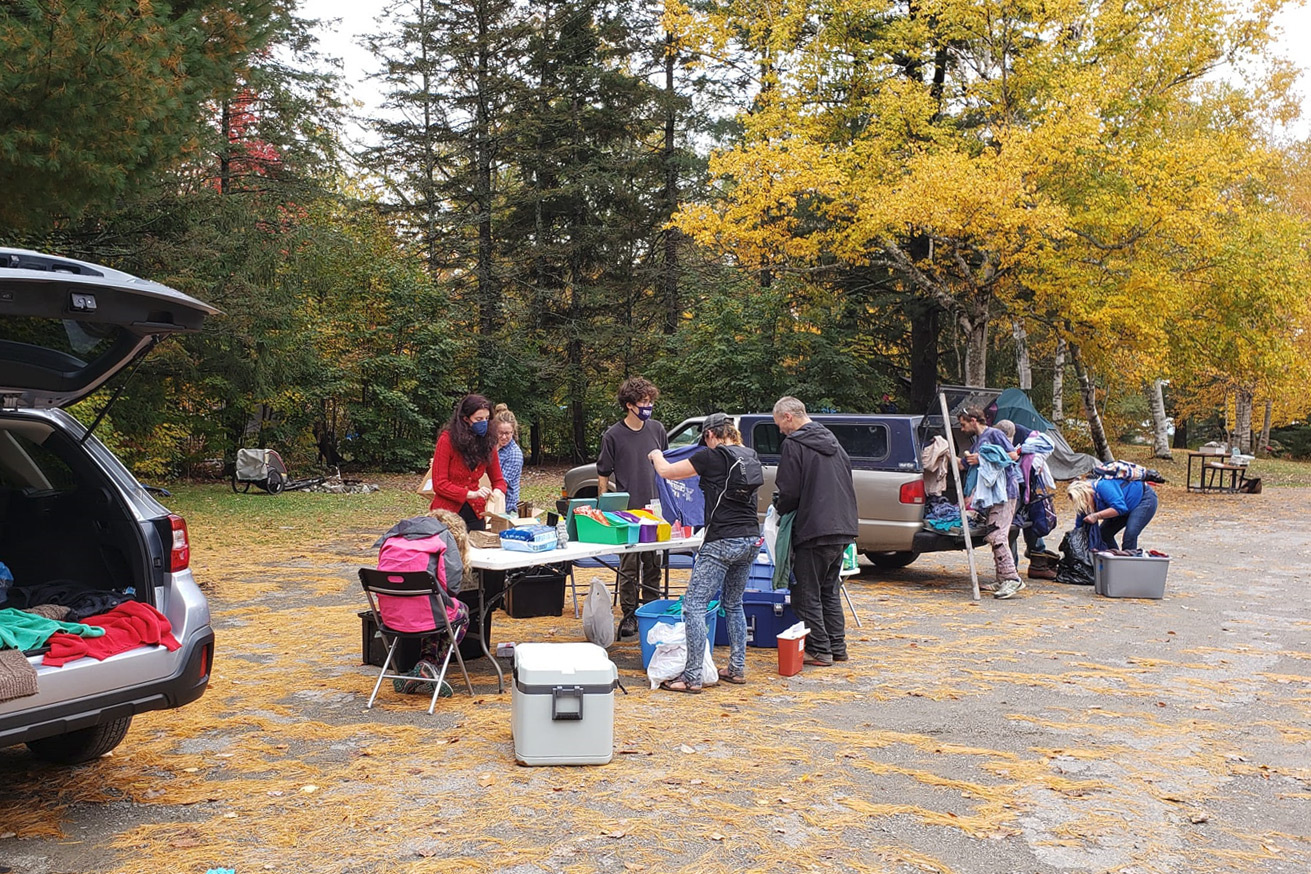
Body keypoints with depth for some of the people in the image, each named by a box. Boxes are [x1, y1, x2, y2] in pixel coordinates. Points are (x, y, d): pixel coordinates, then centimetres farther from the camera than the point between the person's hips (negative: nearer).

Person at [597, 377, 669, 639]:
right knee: (629, 567, 1)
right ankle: (629, 615, 10)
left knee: (653, 565, 10)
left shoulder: (657, 430, 6)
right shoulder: (613, 435, -5)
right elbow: (603, 476, 0)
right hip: (627, 512, -3)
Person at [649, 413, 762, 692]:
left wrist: (656, 456, 21)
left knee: (694, 606, -5)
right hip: (751, 540, 8)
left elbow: (667, 472, 0)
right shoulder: (750, 456, 10)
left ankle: (692, 677, -7)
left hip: (723, 541, -8)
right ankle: (737, 669, 22)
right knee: (733, 604, 21)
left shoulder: (712, 456, -8)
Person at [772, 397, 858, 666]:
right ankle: (837, 647, 20)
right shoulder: (831, 440, 17)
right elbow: (846, 483, 21)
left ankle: (819, 649, 3)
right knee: (830, 590, 18)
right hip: (842, 528, 9)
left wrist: (781, 513, 6)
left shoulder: (794, 445, -10)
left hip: (813, 530, -9)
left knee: (807, 594, 1)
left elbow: (789, 492, -14)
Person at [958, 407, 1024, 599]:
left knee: (997, 535, -18)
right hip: (990, 495, 10)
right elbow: (962, 465, 35)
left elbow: (1013, 455, -11)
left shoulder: (994, 434, -2)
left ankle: (1012, 579, -20)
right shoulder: (976, 444, 26)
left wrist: (983, 459, -12)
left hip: (1003, 492, -10)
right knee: (994, 536, 7)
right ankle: (1003, 582, 9)